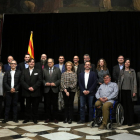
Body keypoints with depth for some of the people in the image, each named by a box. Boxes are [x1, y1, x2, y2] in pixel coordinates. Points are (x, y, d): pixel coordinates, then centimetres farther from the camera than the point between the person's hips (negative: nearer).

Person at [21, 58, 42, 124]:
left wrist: (33, 87, -13)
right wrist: (28, 87, -11)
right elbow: (22, 81, 1)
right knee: (27, 106, 6)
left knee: (35, 106, 4)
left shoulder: (38, 71, 7)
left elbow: (39, 81, -3)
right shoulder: (24, 71, 10)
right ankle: (27, 118, 16)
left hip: (35, 92, -1)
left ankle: (35, 118, 14)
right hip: (27, 92, 1)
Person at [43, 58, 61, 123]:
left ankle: (55, 118, 12)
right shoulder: (44, 70, 12)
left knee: (55, 104, 3)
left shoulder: (57, 70, 7)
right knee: (47, 104, 4)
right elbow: (42, 79, 9)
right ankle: (47, 118, 14)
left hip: (54, 89, -1)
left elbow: (60, 79, 1)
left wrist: (55, 83, -13)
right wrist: (45, 83, -9)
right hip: (47, 89, 1)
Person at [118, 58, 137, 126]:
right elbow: (119, 81, 12)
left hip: (129, 90, -2)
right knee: (124, 106, 3)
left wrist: (134, 91, -5)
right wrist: (119, 90, 5)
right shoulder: (121, 71, 9)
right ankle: (125, 120, 12)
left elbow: (134, 81, 2)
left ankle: (130, 121, 6)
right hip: (123, 90, 2)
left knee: (130, 106, -1)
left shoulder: (132, 71, 4)